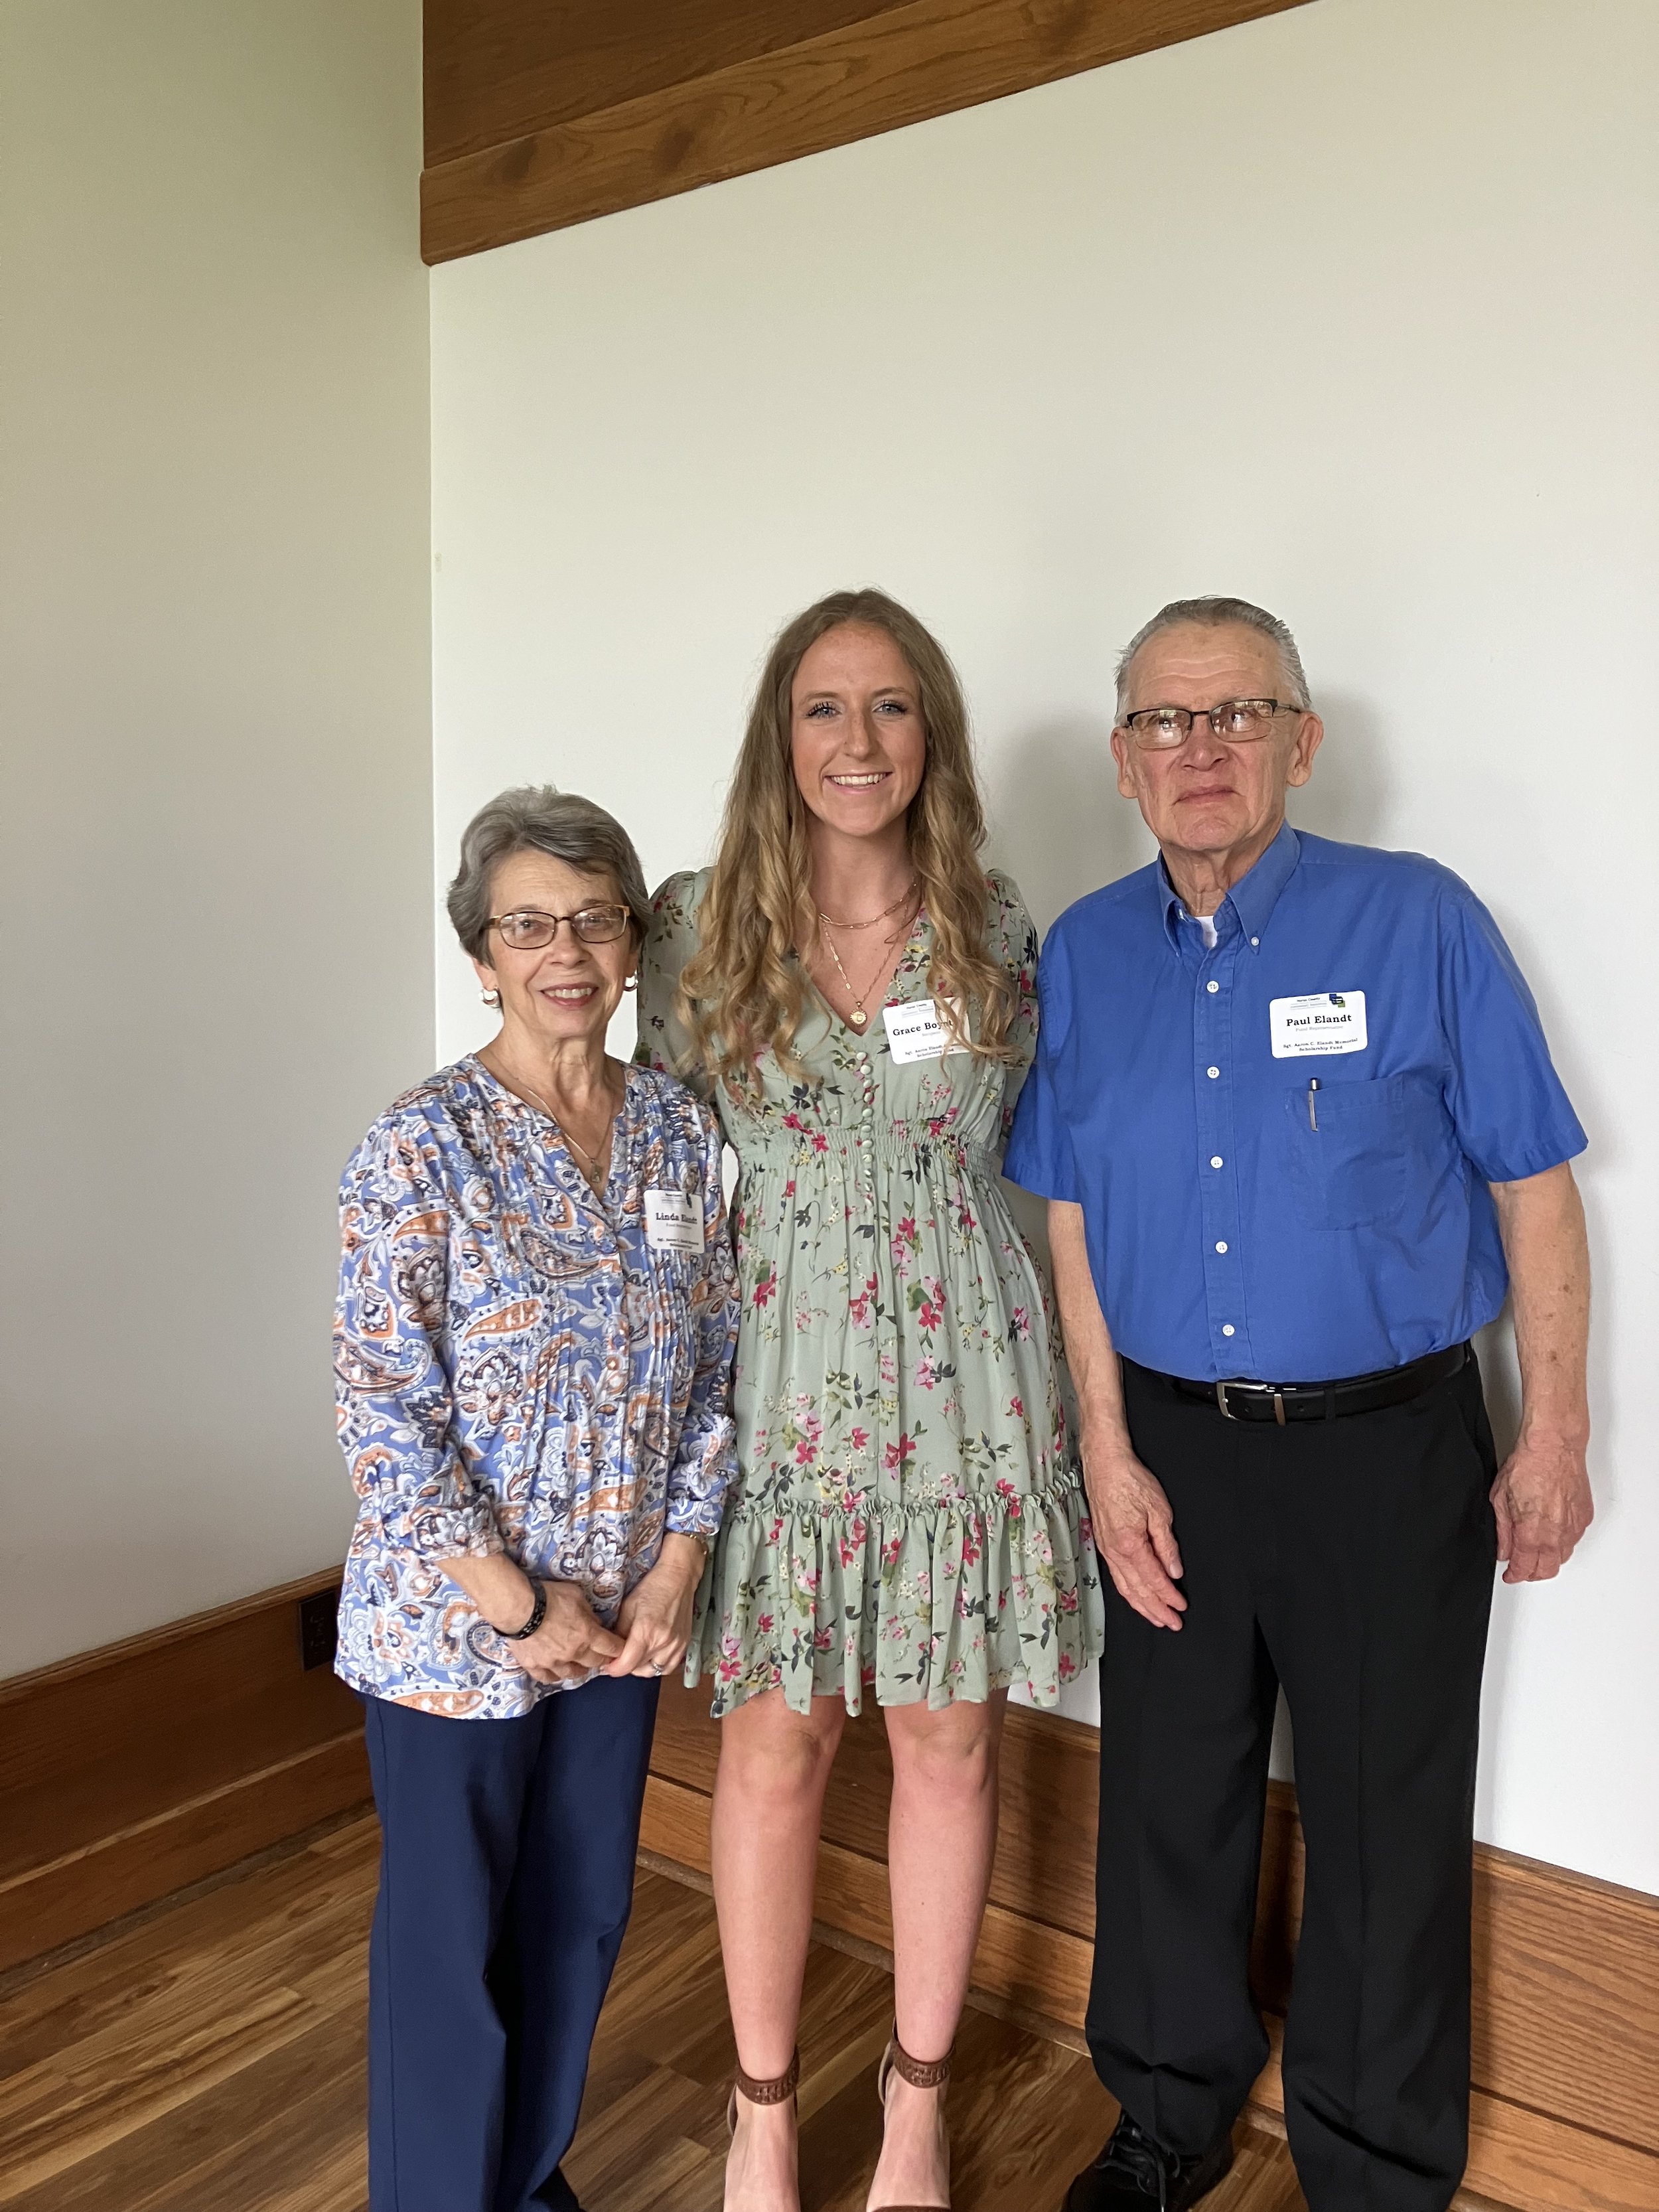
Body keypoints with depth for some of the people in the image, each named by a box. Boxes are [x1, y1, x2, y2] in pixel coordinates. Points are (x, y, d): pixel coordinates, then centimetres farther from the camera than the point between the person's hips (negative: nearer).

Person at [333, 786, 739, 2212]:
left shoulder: (681, 1132, 0)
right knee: (451, 1933, 13)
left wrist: (677, 1564, -3)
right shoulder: (422, 1148, -15)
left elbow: (717, 1368, 4)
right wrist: (518, 1605, -14)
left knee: (583, 1915, 20)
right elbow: (386, 1413, -16)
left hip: (624, 1609, 5)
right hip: (454, 1619, -4)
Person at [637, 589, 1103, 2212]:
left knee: (948, 1739, 11)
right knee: (775, 1747, 8)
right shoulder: (699, 922, -2)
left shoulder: (1001, 929, 2)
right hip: (779, 1367, -1)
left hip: (964, 1366, 1)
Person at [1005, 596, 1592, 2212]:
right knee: (1168, 1798, 17)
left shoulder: (1419, 924, -9)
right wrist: (1110, 1454, 1)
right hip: (1171, 1441, 3)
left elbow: (1532, 1186, -4)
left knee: (1385, 1825, 11)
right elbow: (1070, 1219, 4)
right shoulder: (1084, 955, 1)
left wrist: (1551, 1437, -3)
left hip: (1387, 1448, -3)